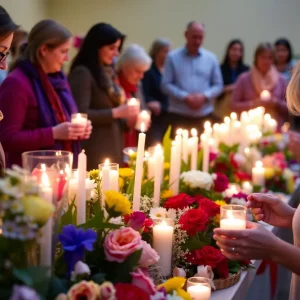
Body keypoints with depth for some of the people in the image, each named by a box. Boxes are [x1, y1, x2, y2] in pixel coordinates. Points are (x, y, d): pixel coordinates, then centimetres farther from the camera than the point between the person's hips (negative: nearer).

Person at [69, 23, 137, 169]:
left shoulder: (108, 73, 14)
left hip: (112, 151, 8)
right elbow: (80, 114, -20)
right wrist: (115, 112, -18)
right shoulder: (83, 73, -11)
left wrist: (128, 120, 3)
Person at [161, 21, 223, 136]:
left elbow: (218, 85, 10)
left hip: (205, 117, 2)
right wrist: (185, 97, -15)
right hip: (179, 117, -2)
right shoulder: (173, 57, 1)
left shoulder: (211, 58, 10)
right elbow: (166, 85, -2)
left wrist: (204, 96, -10)